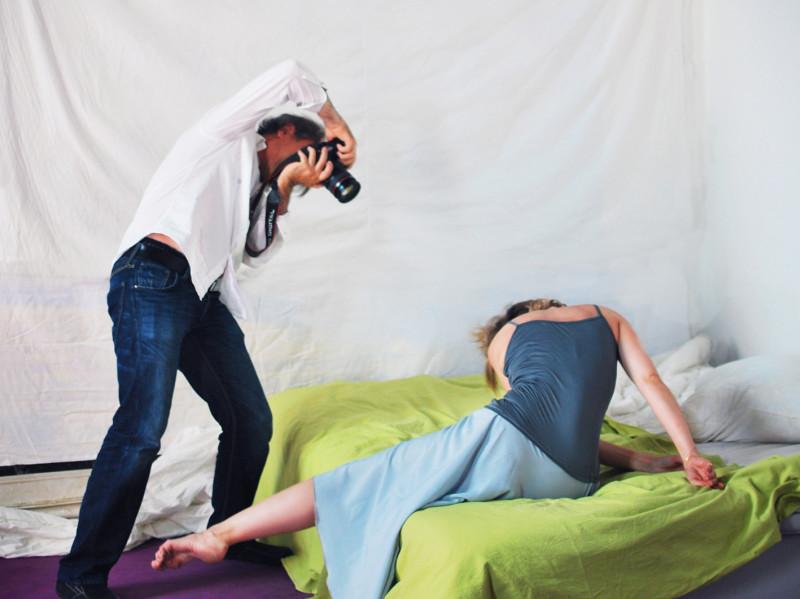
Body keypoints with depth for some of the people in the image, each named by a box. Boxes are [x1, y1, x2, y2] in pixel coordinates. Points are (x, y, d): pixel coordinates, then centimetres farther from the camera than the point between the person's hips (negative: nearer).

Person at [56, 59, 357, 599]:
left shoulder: (251, 185, 30)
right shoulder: (228, 136, 10)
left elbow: (257, 253, 15)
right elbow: (290, 76, 2)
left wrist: (284, 189, 9)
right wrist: (337, 124, 12)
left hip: (206, 299, 9)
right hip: (155, 281, -9)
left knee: (253, 420, 6)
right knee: (142, 429, -17)